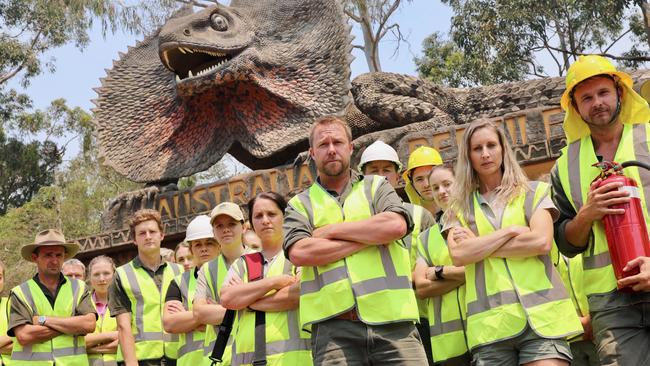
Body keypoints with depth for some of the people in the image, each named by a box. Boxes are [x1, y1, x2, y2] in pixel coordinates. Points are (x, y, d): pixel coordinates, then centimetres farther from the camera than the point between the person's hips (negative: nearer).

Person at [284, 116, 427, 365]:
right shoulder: (300, 204, 14)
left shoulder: (376, 186, 15)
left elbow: (396, 225, -5)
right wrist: (371, 237, -5)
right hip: (334, 328, 0)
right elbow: (299, 253, -6)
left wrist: (331, 230, -1)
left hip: (392, 321, 1)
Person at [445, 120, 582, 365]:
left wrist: (478, 246, 0)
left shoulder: (534, 192, 12)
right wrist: (510, 230, -5)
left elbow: (541, 242, -5)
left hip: (540, 314, -1)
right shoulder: (460, 206, 15)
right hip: (489, 323, 1)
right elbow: (458, 255, -2)